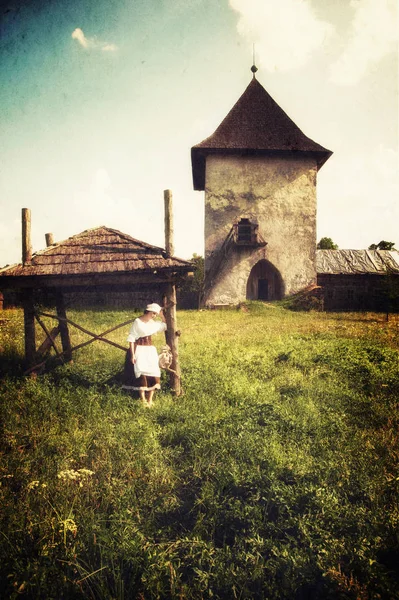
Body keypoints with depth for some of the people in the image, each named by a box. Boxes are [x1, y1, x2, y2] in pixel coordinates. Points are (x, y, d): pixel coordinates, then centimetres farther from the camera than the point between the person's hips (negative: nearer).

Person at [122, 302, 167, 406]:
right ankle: (143, 399, 3)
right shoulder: (137, 321, -12)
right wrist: (132, 354, -16)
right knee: (142, 372, -9)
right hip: (139, 349, -6)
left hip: (150, 349, 6)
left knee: (153, 371, -1)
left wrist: (162, 315, 8)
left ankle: (150, 399, 8)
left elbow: (165, 326, 22)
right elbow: (131, 338, -12)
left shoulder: (153, 322, 8)